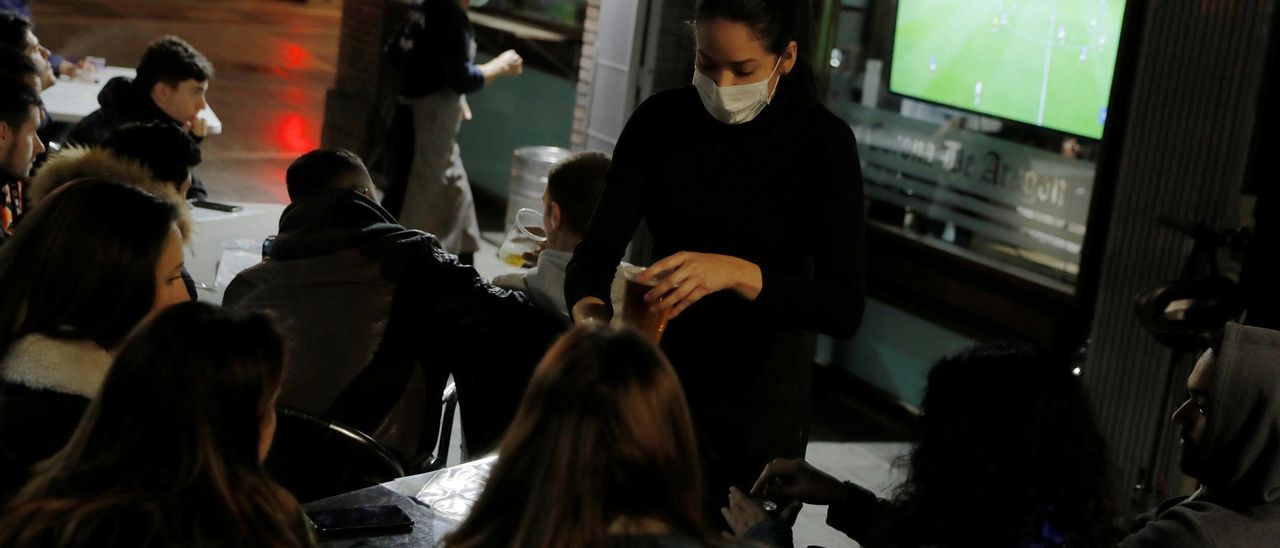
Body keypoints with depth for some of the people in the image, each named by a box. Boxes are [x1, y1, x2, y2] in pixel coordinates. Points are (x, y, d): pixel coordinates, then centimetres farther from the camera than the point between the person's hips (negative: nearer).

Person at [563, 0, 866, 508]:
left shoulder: (823, 142, -15)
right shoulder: (659, 120, -9)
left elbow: (844, 309, -22)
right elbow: (597, 251, -12)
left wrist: (738, 273, -38)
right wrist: (588, 311, -34)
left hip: (759, 391, -2)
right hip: (659, 372, 2)